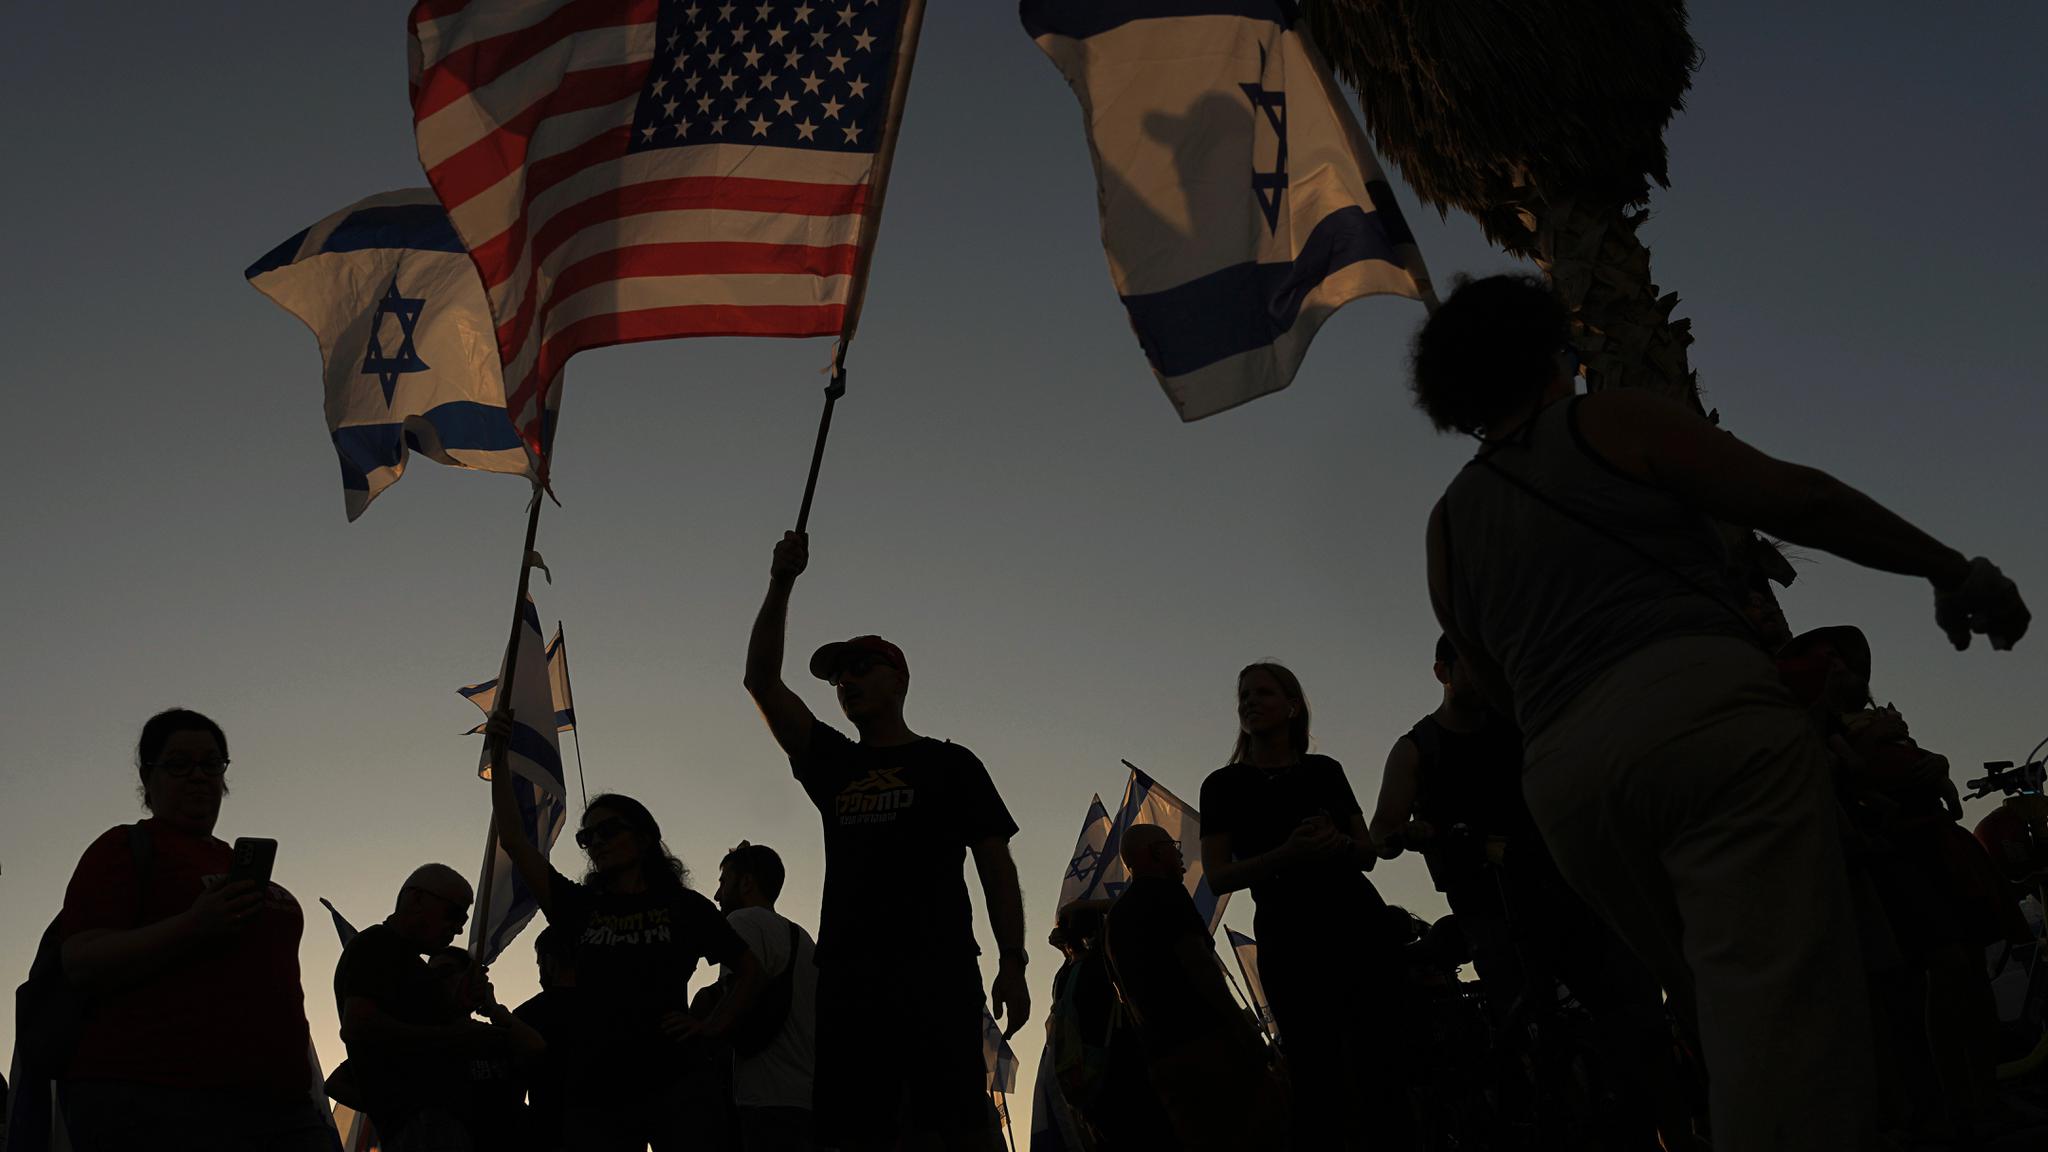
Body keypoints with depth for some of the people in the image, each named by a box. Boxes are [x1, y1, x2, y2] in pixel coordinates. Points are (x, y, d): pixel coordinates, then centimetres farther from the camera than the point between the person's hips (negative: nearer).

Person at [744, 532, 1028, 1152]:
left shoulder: (949, 763, 13)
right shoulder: (831, 765, 22)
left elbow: (997, 867, 7)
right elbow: (761, 681, 14)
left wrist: (1011, 964, -4)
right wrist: (780, 585, 5)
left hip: (937, 970, -3)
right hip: (848, 972, 4)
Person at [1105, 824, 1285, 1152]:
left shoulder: (1116, 914, 21)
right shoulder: (1163, 891, -4)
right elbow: (1197, 962, -14)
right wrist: (1242, 1026, -14)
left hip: (1160, 1058, 8)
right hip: (1204, 1039, -8)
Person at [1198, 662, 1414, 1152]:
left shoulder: (1324, 771, 14)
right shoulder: (1223, 785, 6)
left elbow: (1369, 852, 15)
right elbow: (1217, 877, -2)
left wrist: (1340, 844, -8)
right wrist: (1286, 855, -17)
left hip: (1359, 927, 3)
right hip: (1291, 942, -2)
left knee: (1385, 1073, -2)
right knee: (1318, 1088, -6)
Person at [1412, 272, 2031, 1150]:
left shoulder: (1447, 528, 22)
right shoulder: (1611, 424, 9)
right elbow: (1795, 499, 3)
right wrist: (1952, 571, 12)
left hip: (1564, 780, 6)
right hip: (1700, 712, -5)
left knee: (1723, 1007, 17)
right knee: (1783, 1017, -14)